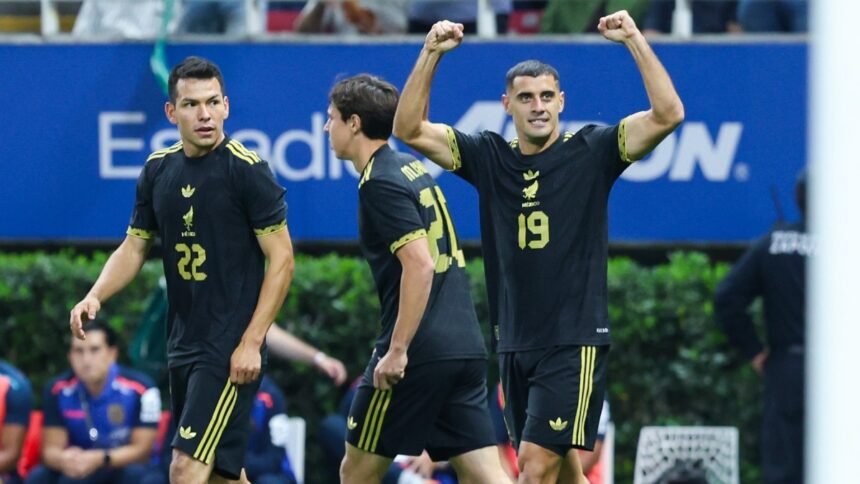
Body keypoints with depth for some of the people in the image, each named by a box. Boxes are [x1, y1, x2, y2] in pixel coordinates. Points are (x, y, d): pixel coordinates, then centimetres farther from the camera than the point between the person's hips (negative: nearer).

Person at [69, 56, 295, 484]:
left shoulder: (247, 170, -12)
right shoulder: (158, 169, 7)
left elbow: (281, 259, -11)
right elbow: (135, 247, 16)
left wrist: (251, 342, -16)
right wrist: (95, 296, -3)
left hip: (231, 351, -7)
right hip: (183, 347, 7)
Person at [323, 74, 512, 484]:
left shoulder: (380, 184, -10)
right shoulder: (412, 169, 17)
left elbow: (420, 265, -20)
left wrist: (397, 350, -19)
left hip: (419, 357, -8)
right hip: (465, 349, 8)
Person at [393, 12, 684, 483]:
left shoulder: (590, 151, -2)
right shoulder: (488, 157, 7)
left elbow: (668, 114, -12)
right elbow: (409, 128, 4)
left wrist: (635, 40, -16)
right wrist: (431, 53, -5)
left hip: (574, 342, -5)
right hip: (515, 343, 5)